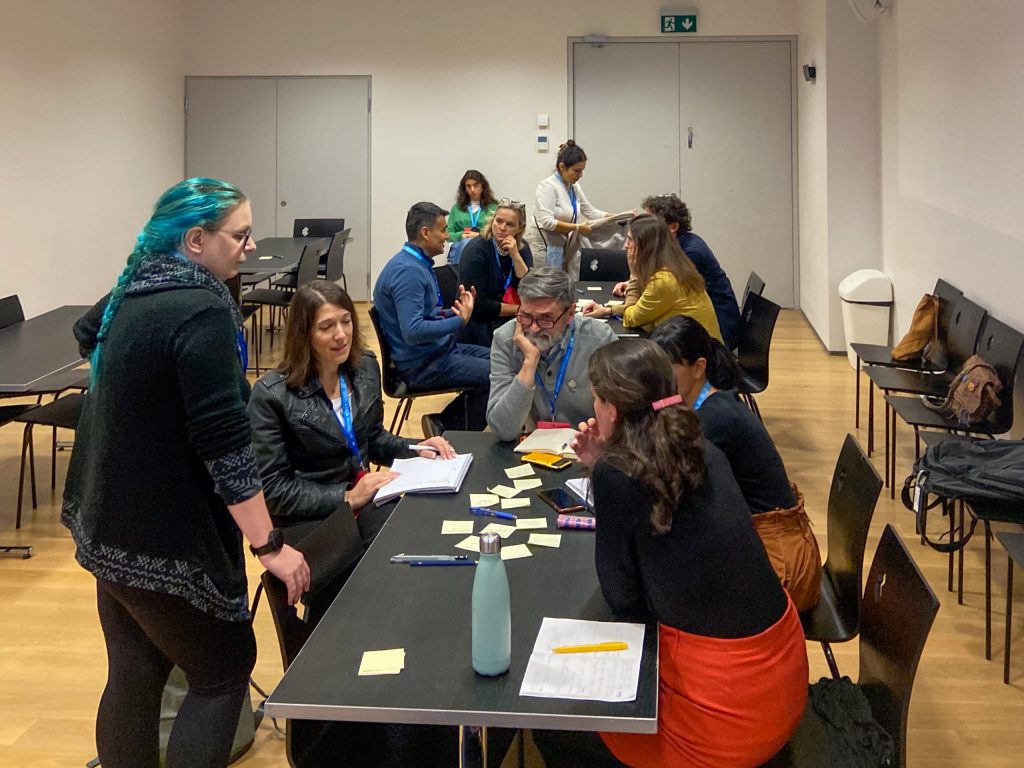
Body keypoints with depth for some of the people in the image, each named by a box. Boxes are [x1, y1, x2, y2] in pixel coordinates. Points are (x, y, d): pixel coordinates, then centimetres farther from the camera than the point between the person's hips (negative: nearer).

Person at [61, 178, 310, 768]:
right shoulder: (204, 311, -21)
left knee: (134, 675, 16)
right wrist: (270, 544, -21)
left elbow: (88, 335, 30)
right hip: (165, 540, -8)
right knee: (225, 672, 6)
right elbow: (224, 443, -25)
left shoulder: (134, 293, 7)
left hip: (112, 528, 9)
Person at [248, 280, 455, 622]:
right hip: (306, 520, -5)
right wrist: (346, 498, -19)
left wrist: (415, 449, 0)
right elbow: (273, 489, -12)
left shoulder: (365, 367, 5)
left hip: (363, 498, 5)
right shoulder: (271, 395, -14)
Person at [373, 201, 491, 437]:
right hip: (422, 364, -11)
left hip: (439, 349, 11)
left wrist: (457, 311, 5)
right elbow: (413, 332, -30)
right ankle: (454, 435, -1)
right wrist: (459, 321, -23)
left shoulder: (419, 264, 12)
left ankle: (444, 423, 10)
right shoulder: (407, 271, -21)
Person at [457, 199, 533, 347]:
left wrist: (516, 256, -18)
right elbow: (477, 305, -19)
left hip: (513, 320, 6)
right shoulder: (476, 250, -14)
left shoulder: (522, 248, 2)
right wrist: (520, 309, -13)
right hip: (479, 324, -6)